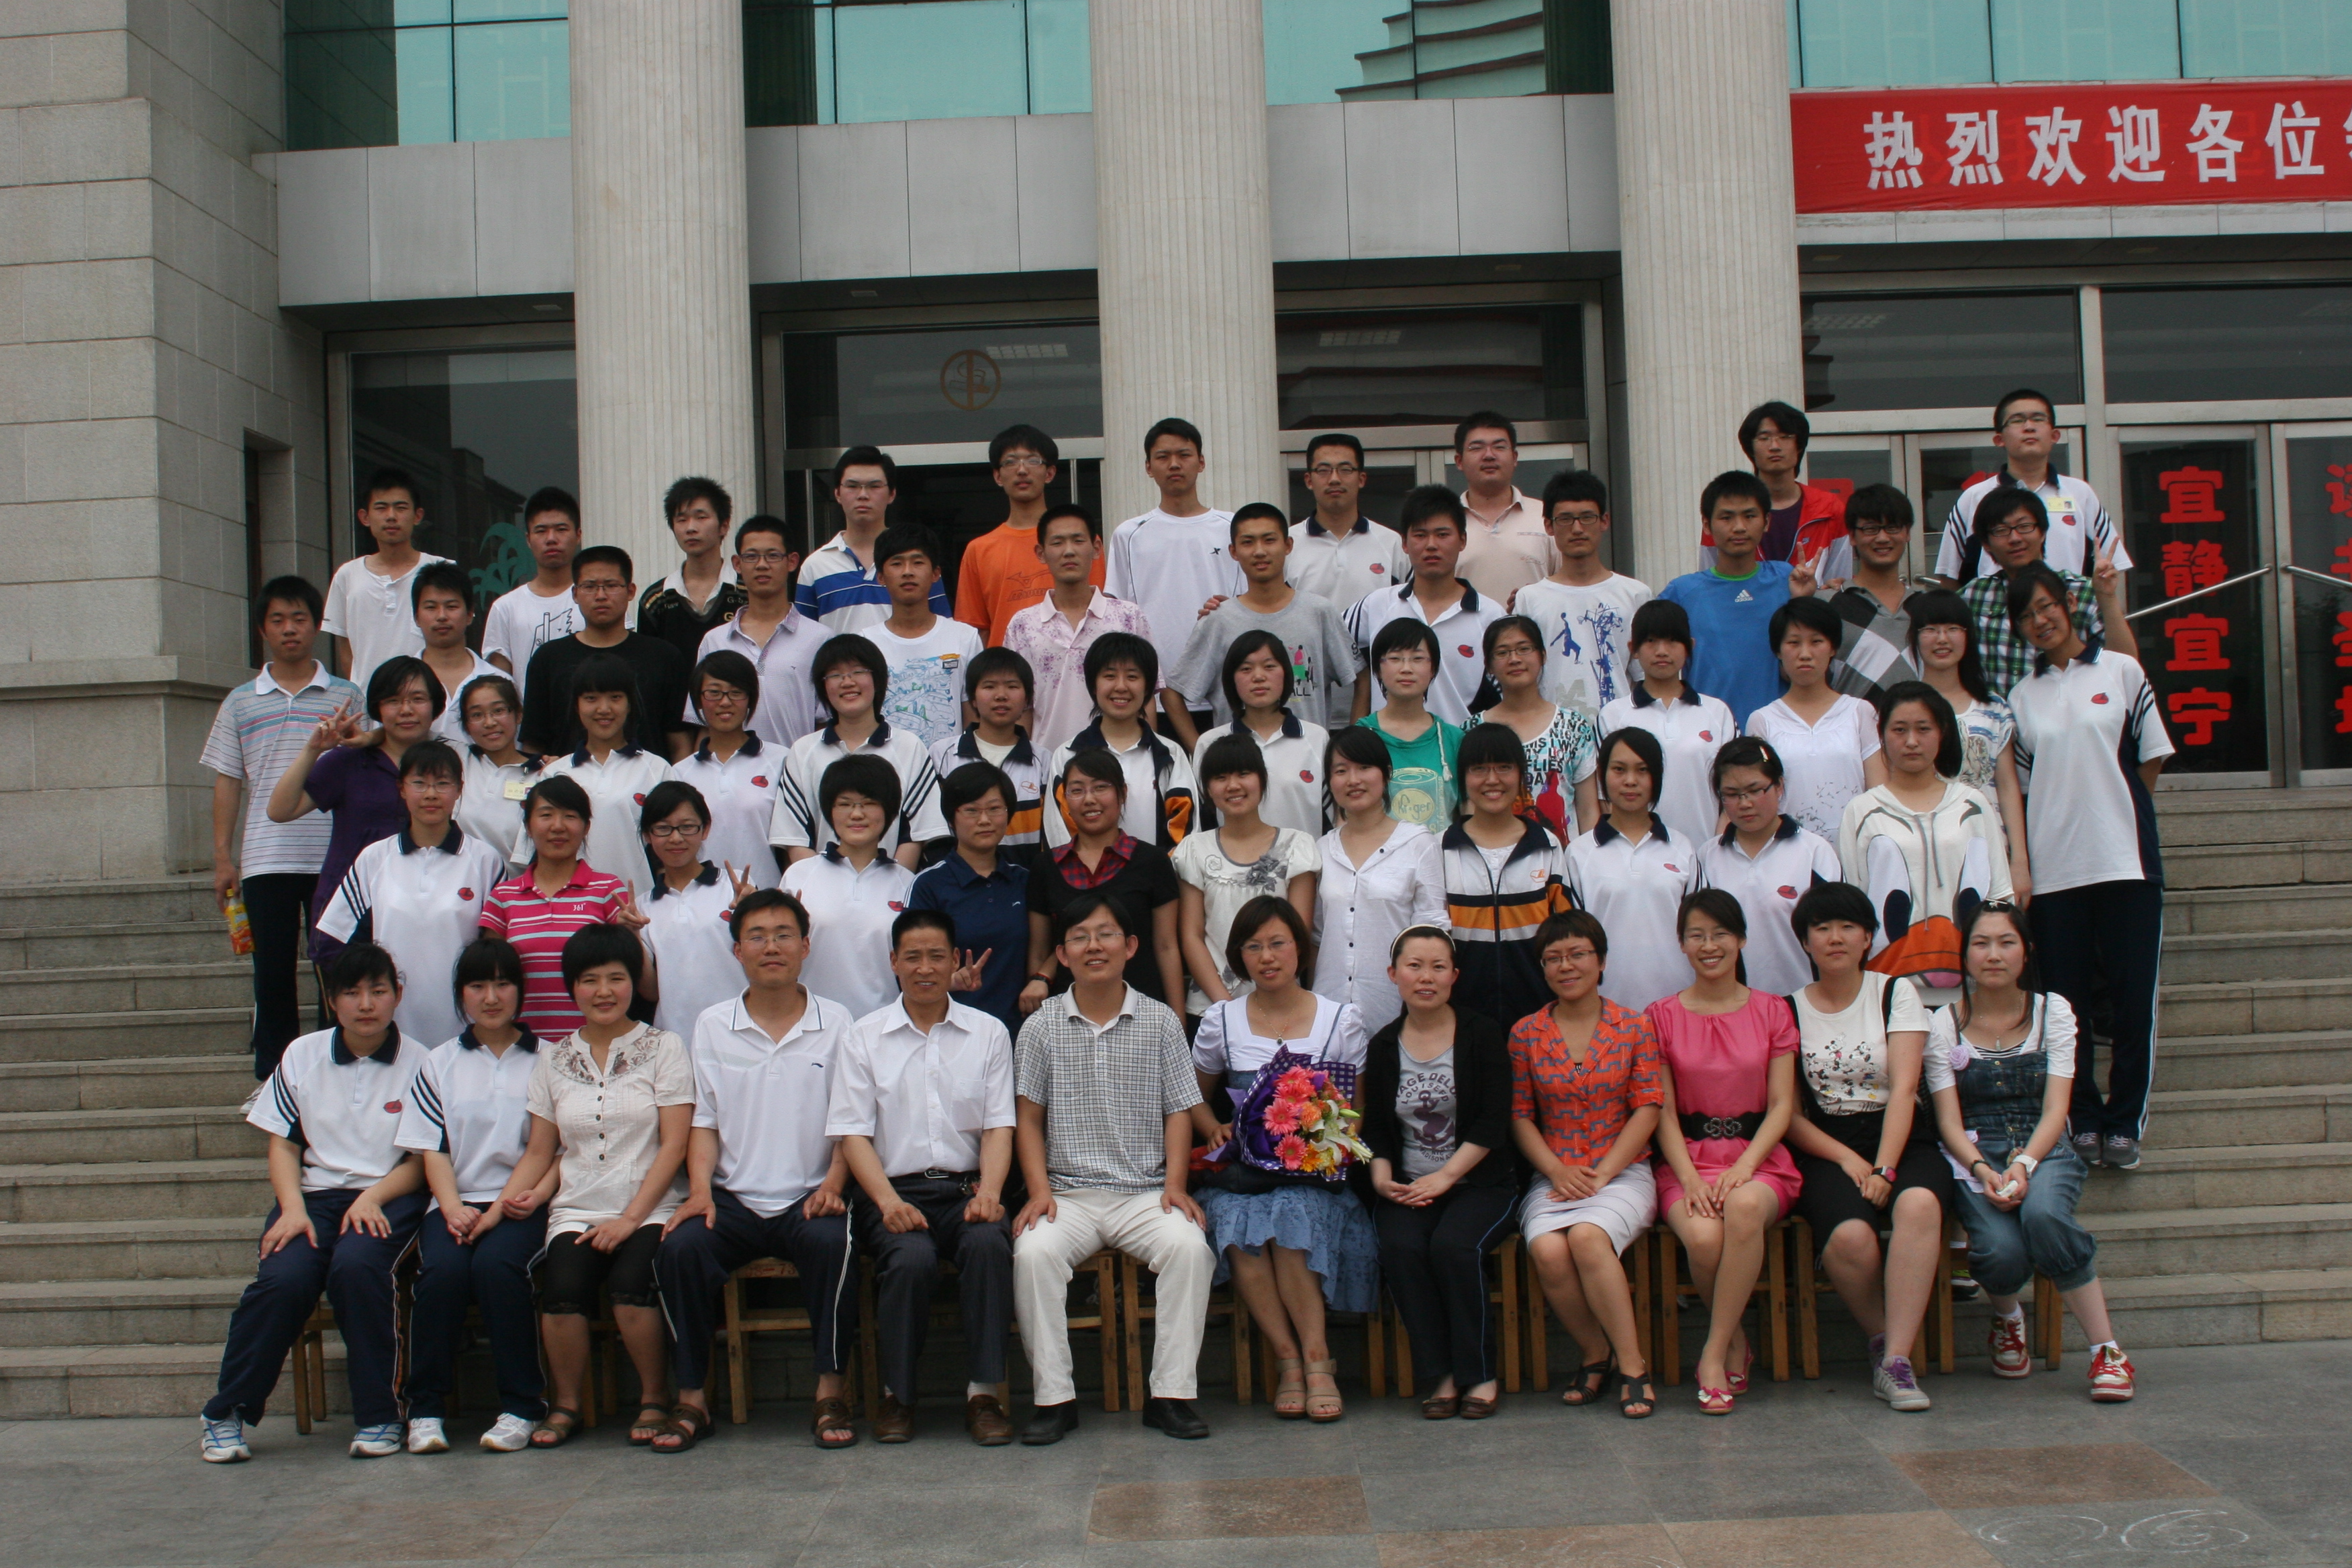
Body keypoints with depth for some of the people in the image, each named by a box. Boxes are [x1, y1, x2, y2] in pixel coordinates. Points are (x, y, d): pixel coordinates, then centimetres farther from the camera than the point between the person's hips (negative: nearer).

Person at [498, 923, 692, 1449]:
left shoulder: (663, 1048, 5)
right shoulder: (554, 1059, 16)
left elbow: (673, 1145, -2)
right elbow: (540, 1151, 16)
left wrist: (631, 1218, -11)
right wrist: (511, 1196, -4)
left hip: (649, 1211, -2)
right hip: (575, 1211, 2)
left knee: (630, 1283, -31)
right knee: (562, 1289, -28)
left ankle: (654, 1401, -8)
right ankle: (565, 1405, -4)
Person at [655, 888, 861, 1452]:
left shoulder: (835, 1023, 7)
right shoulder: (712, 1026, 11)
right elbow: (704, 1122, 10)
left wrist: (833, 1184, -12)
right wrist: (700, 1189, -8)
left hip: (809, 1198, -1)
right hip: (733, 1197, 2)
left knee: (831, 1241, -33)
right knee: (680, 1246, -27)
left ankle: (831, 1394, -21)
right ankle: (692, 1398, -14)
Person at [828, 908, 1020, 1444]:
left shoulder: (988, 1033, 14)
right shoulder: (865, 1037, 10)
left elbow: (999, 1126, 7)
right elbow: (853, 1133, 3)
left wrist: (989, 1192, -13)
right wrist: (888, 1201, -15)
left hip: (965, 1188, 1)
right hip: (895, 1189, -1)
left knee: (989, 1243, -32)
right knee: (911, 1256, -32)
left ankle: (983, 1393, -22)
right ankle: (896, 1394, -11)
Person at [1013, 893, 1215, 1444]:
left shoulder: (1160, 1021, 6)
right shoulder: (1042, 1027, 6)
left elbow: (1178, 1111, 6)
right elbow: (1028, 1116, 7)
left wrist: (1175, 1185, -7)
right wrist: (1039, 1189, -7)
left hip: (1146, 1192, 0)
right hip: (1070, 1192, 0)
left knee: (1189, 1245, -29)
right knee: (1033, 1251, -29)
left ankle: (1172, 1393, -17)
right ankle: (1054, 1397, -16)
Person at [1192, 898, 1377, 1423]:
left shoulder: (1341, 1021, 7)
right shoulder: (1220, 1022, 10)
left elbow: (1359, 1110, 9)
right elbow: (1197, 1097, 23)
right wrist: (1215, 1128, 2)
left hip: (1317, 1173, -1)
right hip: (1244, 1171, 1)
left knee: (1292, 1214, -35)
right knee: (1237, 1225, -32)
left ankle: (1315, 1357, -21)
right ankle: (1291, 1359, -21)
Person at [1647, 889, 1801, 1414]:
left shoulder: (1772, 1011, 10)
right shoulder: (1662, 1016, 9)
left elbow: (1781, 1105, 3)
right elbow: (1663, 1112, 3)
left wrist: (1744, 1166, -13)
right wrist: (1689, 1178, -13)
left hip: (1758, 1158, 0)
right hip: (1687, 1159, 0)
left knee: (1745, 1206, -37)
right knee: (1703, 1237, -33)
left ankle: (1714, 1353, -24)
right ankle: (1737, 1343, -3)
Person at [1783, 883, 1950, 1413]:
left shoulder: (1895, 993, 7)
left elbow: (1903, 1088, -4)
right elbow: (1789, 1114, 5)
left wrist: (1884, 1169, -17)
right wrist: (1847, 1159, -12)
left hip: (1901, 1140, 0)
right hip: (1826, 1150, 0)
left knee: (1919, 1205, -35)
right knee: (1850, 1237, -33)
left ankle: (1894, 1359, -30)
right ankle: (1888, 1342, -6)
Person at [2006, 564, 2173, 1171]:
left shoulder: (2121, 671, 4)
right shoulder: (2022, 696, 10)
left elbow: (2152, 758, 7)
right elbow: (2021, 786, 12)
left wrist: (2111, 813, 3)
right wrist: (2020, 865, 4)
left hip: (2125, 860, -2)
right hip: (2053, 868, 2)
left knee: (2132, 999, -1)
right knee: (2065, 1003, 4)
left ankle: (2124, 1122, 9)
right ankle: (2082, 1120, 14)